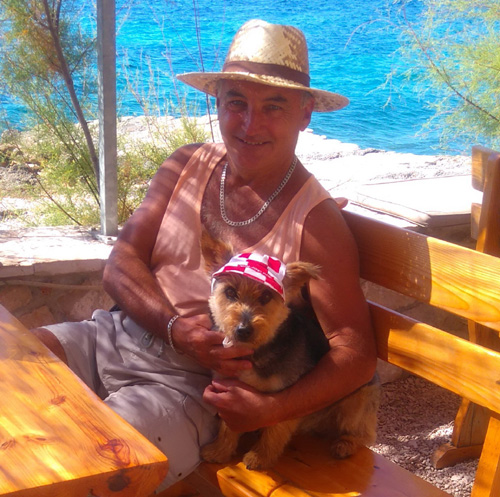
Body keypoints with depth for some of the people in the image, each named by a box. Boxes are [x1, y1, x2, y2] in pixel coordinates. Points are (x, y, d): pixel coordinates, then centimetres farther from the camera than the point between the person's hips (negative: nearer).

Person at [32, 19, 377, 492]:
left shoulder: (314, 221, -9)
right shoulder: (186, 165, 6)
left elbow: (356, 353, -10)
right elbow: (120, 265, 3)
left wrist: (271, 409, -24)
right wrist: (173, 328, -16)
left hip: (185, 384, -5)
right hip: (114, 335, 6)